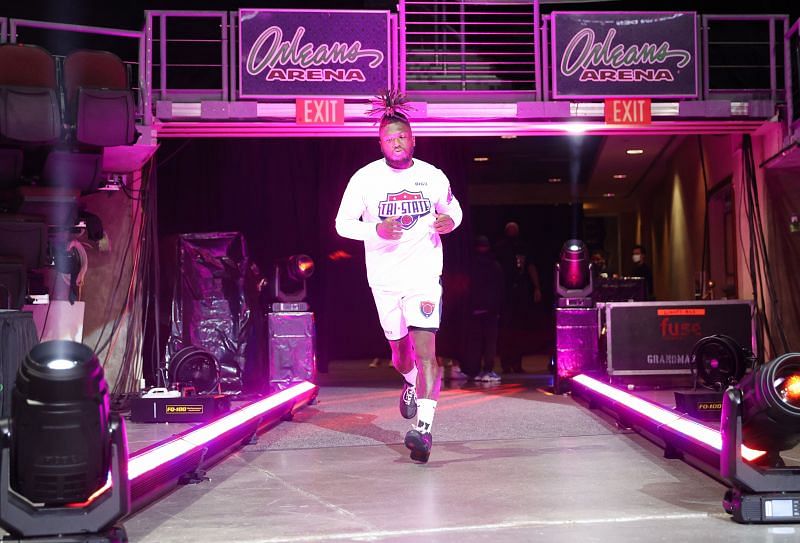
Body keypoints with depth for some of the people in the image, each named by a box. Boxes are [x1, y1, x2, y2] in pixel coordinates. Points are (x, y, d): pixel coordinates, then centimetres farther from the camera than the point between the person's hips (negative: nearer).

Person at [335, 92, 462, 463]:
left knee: (425, 348, -15)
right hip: (384, 278, 1)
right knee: (400, 350, 14)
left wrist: (450, 221, -6)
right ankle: (411, 383, 49)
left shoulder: (433, 176, 1)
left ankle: (424, 428, -17)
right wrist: (378, 229, -18)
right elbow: (342, 223, -1)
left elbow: (453, 208, 18)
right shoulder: (365, 178, -3)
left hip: (424, 275, -1)